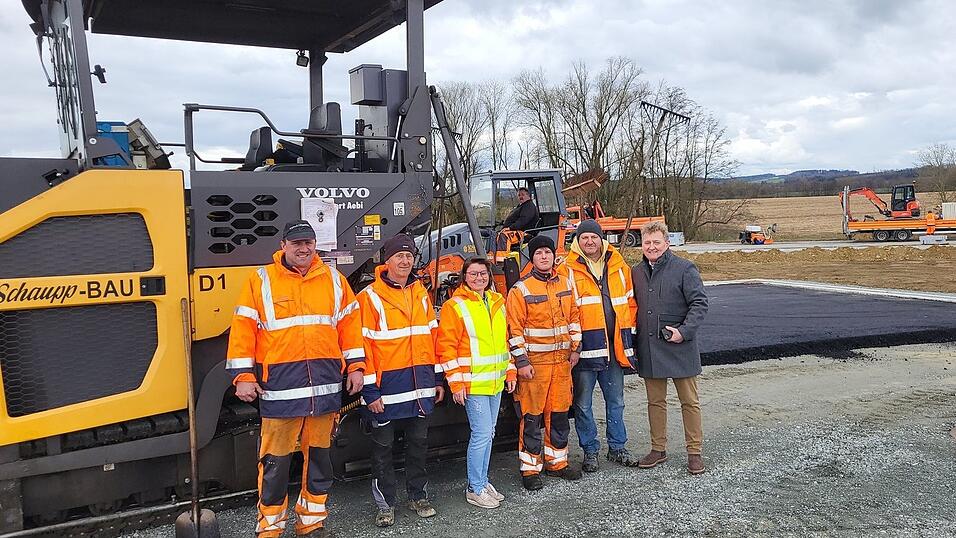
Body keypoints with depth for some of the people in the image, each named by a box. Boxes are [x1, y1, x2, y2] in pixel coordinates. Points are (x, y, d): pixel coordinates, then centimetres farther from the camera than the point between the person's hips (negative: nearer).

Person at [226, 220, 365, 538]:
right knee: (276, 459, 3)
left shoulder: (333, 279, 9)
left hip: (325, 384, 3)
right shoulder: (261, 281, 1)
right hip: (280, 385, -3)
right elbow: (243, 328, -1)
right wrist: (243, 376, -6)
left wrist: (355, 366, 7)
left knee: (318, 455, 13)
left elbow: (350, 323, 12)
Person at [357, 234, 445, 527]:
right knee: (383, 446, 8)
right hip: (388, 387, -5)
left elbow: (433, 336, 13)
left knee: (418, 442, 15)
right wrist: (369, 390, -14)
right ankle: (385, 503, 23)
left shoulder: (421, 293, 9)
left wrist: (438, 379, 11)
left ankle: (417, 495, 31)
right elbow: (363, 346, -11)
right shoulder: (370, 297, -8)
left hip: (420, 386, 5)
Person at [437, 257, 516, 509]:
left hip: (496, 382, 7)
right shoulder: (454, 306, -9)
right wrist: (456, 383, -14)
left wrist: (510, 371, 15)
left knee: (488, 434, 15)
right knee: (481, 434, -6)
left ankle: (482, 481, 28)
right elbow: (446, 347, -12)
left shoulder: (497, 302, 12)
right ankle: (475, 490, 7)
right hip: (473, 383, -7)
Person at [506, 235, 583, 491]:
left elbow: (573, 317, 16)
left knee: (559, 412, 13)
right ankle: (530, 469, 10)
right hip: (534, 362, -5)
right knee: (531, 416, 0)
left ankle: (556, 461, 28)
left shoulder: (565, 284, 9)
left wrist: (575, 348, 13)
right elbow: (514, 329, -10)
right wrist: (521, 361, -14)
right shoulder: (520, 290, -8)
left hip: (562, 360, 5)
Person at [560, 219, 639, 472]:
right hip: (584, 346, -4)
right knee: (583, 404, 5)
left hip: (614, 346, 4)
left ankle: (617, 448, 29)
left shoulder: (619, 266, 8)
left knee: (616, 401, 15)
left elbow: (631, 300, 15)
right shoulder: (567, 270, -5)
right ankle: (590, 451, 20)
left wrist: (626, 327, 7)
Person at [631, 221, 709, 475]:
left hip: (680, 348, -4)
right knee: (655, 401, 13)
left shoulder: (684, 269, -6)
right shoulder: (636, 272, 9)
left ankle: (694, 452, 17)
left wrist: (684, 331, -19)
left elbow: (700, 303, -8)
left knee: (689, 401, 6)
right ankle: (658, 449, 25)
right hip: (649, 350, 5)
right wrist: (632, 339, 9)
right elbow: (632, 306, 18)